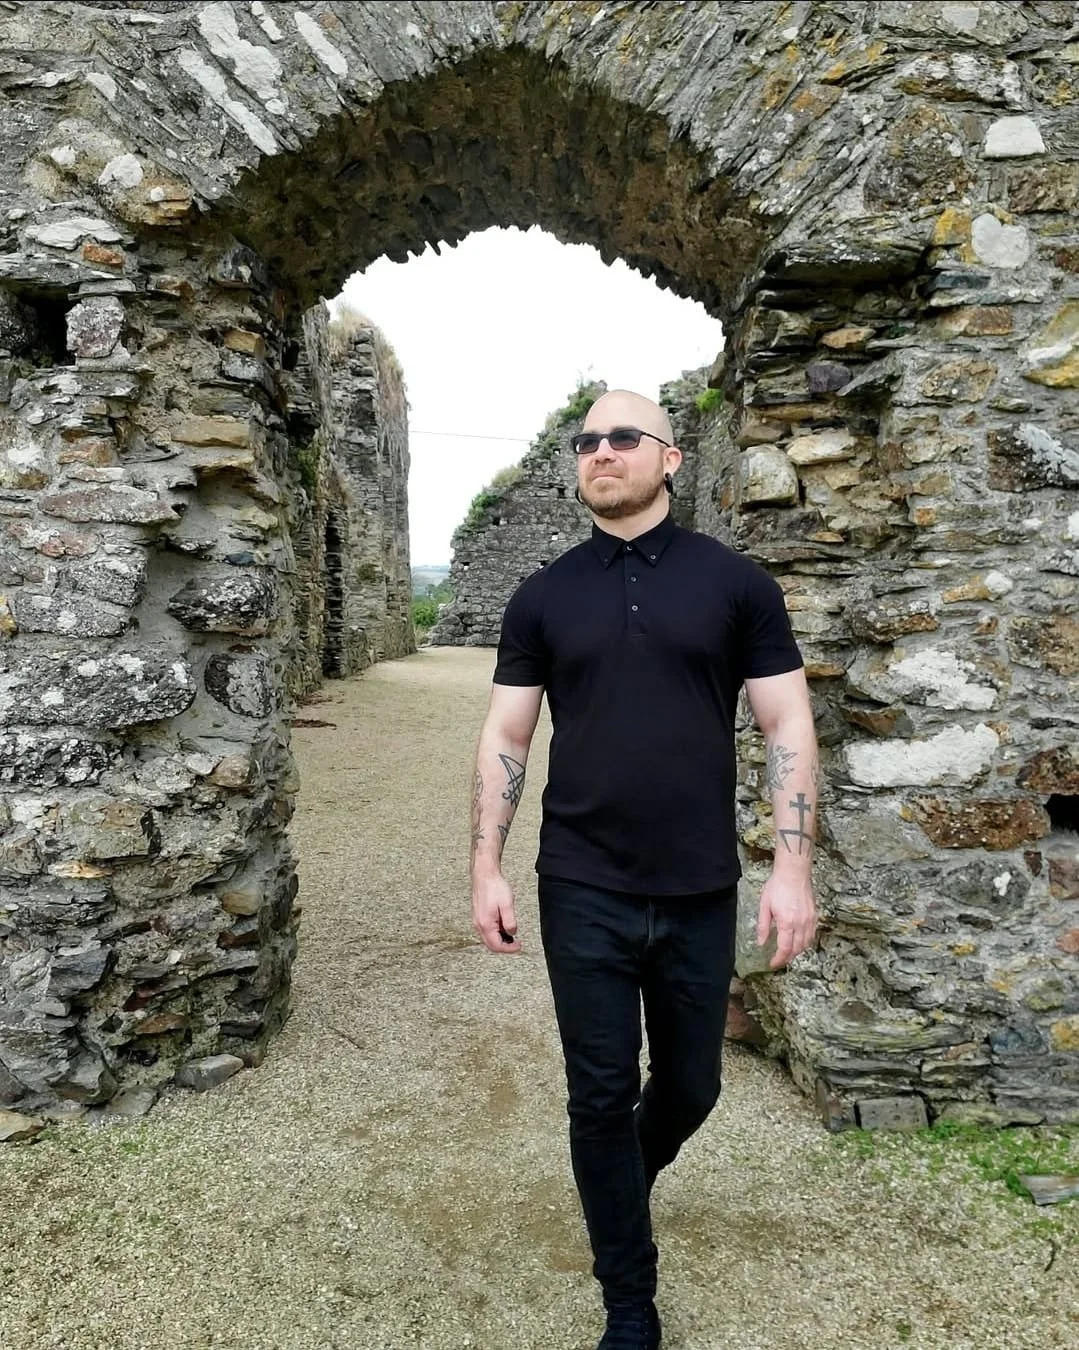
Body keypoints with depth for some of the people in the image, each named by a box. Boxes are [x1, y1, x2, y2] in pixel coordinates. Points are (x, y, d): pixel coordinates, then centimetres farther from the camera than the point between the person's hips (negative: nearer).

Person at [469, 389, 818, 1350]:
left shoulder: (736, 582, -1)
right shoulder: (543, 597, 3)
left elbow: (786, 726, -2)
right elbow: (505, 739, 3)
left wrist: (792, 867, -9)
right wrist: (487, 867, -3)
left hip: (701, 892, 1)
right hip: (583, 892, 0)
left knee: (690, 1086, 17)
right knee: (601, 1096, 8)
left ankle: (626, 1180, 52)